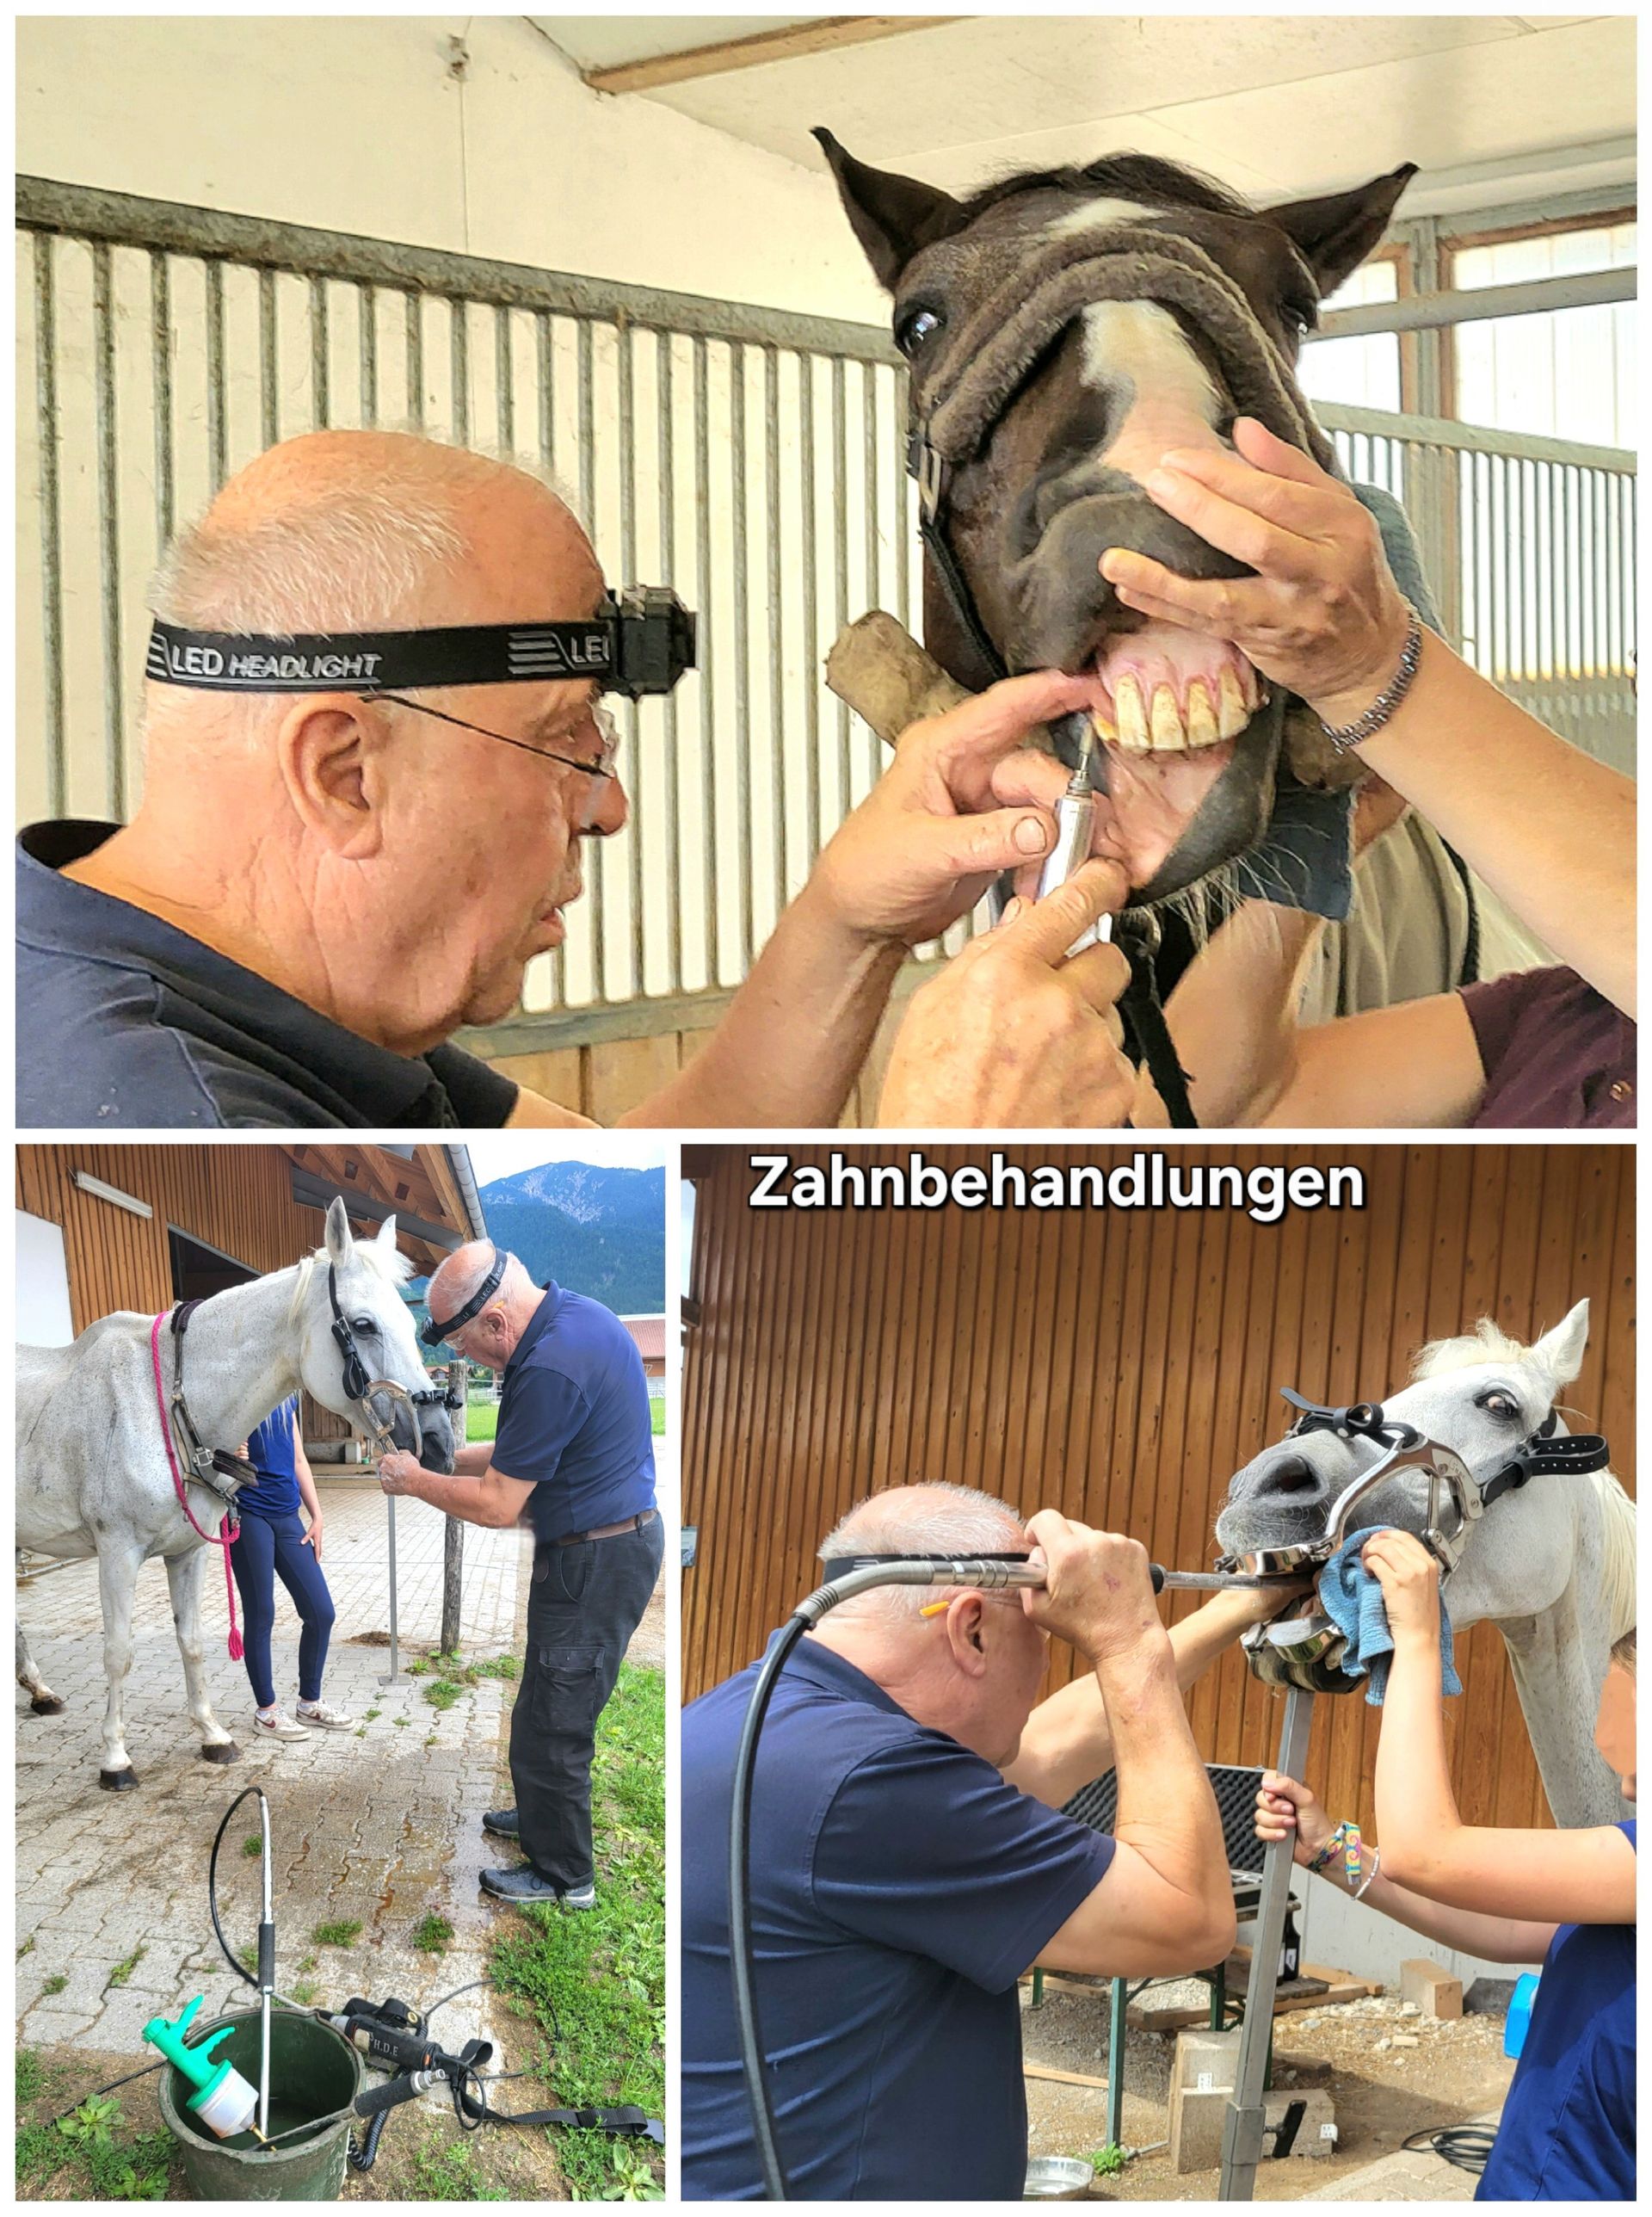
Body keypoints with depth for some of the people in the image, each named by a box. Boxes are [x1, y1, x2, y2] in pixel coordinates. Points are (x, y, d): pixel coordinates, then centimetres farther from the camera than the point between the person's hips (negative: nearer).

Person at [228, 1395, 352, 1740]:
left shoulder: (286, 1394, 11)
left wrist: (317, 1517, 12)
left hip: (286, 1515, 6)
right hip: (247, 1514, -6)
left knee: (321, 1612, 5)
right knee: (260, 1615, 2)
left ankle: (310, 1703, 20)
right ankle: (266, 1711, 15)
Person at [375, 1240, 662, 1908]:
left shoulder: (552, 1369, -29)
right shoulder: (576, 1314, 3)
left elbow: (497, 1505, -21)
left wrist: (416, 1482, -6)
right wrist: (448, 1457, 10)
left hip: (595, 1563, -10)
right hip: (620, 1537, 10)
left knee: (550, 1722, 3)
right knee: (555, 1707, 25)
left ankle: (563, 1874, 17)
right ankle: (543, 1816, 43)